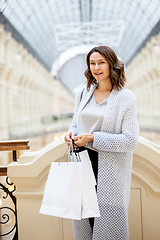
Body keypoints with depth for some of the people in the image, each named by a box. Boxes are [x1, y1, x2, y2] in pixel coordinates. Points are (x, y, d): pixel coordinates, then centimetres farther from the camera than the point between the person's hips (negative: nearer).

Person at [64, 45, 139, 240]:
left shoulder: (125, 97, -7)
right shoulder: (83, 94, 9)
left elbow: (130, 140, -12)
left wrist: (92, 138, -16)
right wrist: (72, 133, -4)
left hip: (111, 169, -4)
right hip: (84, 164, 5)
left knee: (109, 220, 3)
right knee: (83, 216, 10)